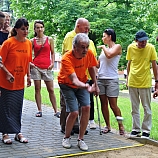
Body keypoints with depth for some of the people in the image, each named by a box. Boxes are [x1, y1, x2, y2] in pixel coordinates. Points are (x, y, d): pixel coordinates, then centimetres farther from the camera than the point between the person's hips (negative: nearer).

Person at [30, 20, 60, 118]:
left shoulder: (49, 39, 7)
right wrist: (29, 63, -5)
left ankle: (56, 111, 3)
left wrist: (52, 63, -3)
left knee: (51, 89, -1)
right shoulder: (32, 41, 7)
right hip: (36, 66, 1)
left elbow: (52, 53, 9)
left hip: (47, 67, -1)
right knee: (37, 89, 4)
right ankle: (39, 110, 11)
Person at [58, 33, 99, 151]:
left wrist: (95, 85, 6)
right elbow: (74, 80, -44)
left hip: (82, 83, 4)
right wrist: (86, 87, -62)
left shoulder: (89, 53, -19)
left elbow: (91, 68, 2)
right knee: (74, 112, -14)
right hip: (67, 84, -4)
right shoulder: (66, 59, -34)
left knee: (86, 107, -13)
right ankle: (66, 138, 12)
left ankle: (81, 139, 2)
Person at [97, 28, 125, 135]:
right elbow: (98, 64, 21)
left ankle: (121, 126, 6)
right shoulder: (104, 49, 19)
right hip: (101, 78, 6)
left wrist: (103, 47, -2)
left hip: (112, 79, -6)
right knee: (104, 104, 5)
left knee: (113, 105, -6)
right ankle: (108, 126, 13)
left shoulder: (117, 46, 1)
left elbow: (109, 55, -18)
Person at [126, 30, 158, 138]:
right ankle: (136, 129, 20)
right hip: (132, 82, 3)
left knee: (147, 109, 4)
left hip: (145, 83, -2)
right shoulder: (131, 48, -2)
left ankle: (146, 130, 12)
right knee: (134, 108, 10)